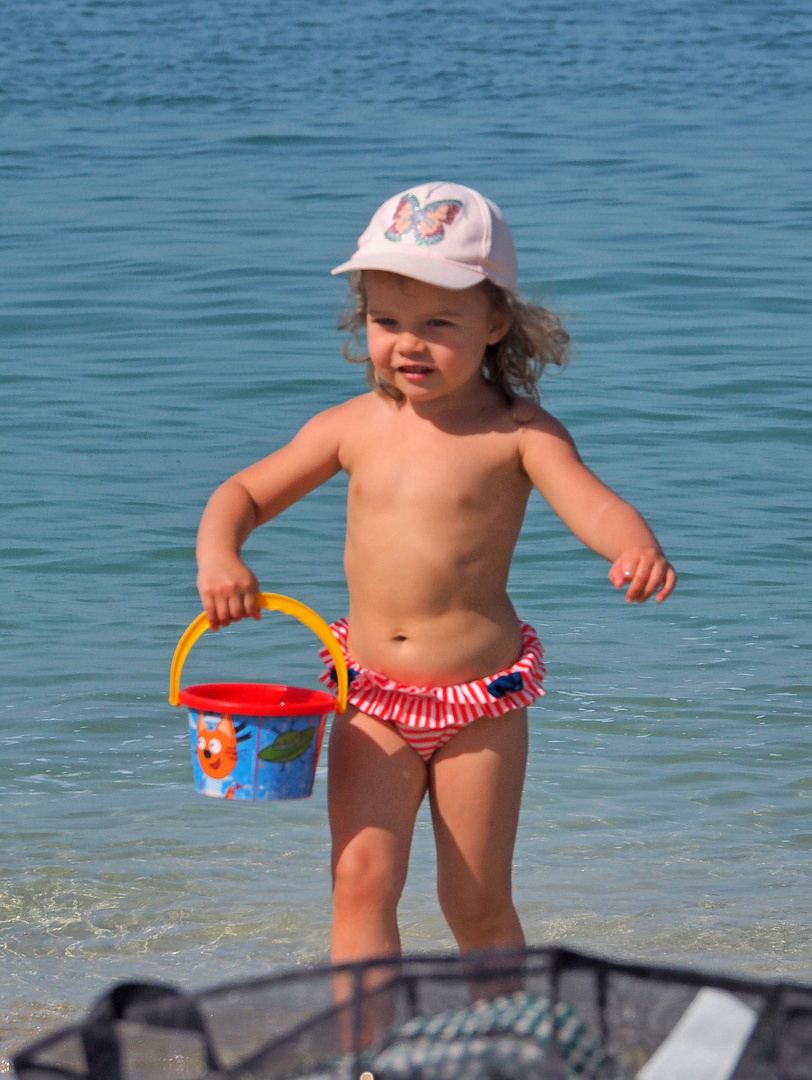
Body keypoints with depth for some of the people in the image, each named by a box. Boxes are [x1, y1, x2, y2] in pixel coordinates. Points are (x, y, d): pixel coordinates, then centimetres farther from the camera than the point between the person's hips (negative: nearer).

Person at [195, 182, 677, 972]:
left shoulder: (518, 433, -8)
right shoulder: (353, 428, 2)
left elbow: (593, 504, -23)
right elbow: (244, 492, 10)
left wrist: (637, 549, -46)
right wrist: (218, 553, -12)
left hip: (481, 699, -2)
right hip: (371, 698, 3)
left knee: (477, 903, 6)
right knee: (362, 879, -10)